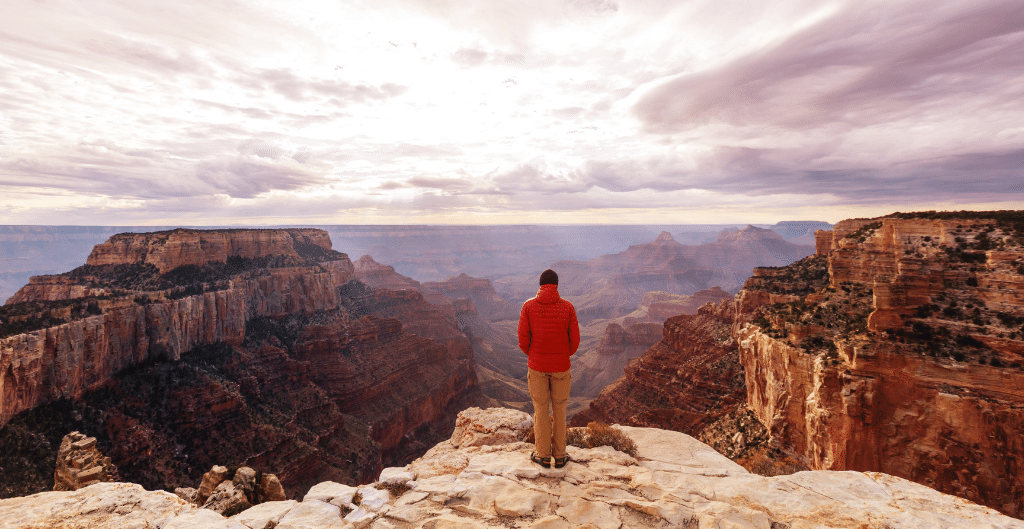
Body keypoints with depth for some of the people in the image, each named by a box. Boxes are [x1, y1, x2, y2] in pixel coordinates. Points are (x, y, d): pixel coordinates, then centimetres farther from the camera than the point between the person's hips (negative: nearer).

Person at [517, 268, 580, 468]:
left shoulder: (528, 306, -7)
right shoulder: (568, 307, -7)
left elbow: (523, 339, -7)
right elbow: (574, 340, -5)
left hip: (537, 366, 0)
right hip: (561, 366, 1)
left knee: (540, 410, 11)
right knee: (559, 410, 13)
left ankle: (543, 455, 21)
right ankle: (559, 455, 22)